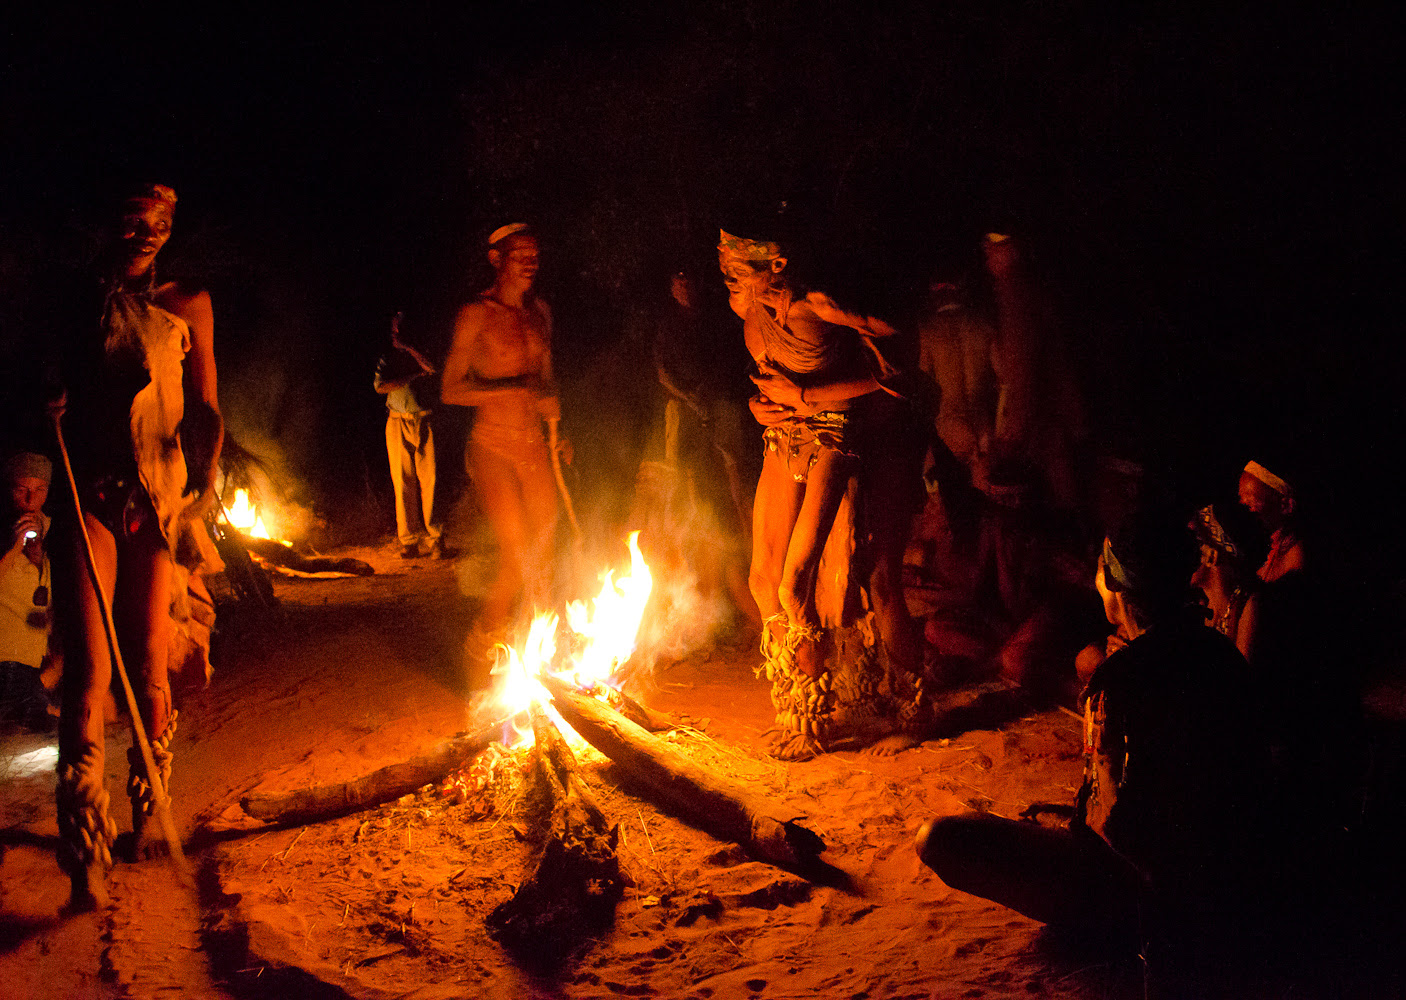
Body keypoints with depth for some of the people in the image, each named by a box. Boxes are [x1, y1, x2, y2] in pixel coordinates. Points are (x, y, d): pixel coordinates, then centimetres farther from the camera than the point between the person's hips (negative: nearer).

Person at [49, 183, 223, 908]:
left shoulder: (185, 307, 10)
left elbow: (206, 412, 10)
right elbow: (45, 392, 18)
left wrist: (202, 490, -1)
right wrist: (50, 410, -5)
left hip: (160, 498, 1)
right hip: (88, 495, 0)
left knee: (149, 669, 2)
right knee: (89, 669, -10)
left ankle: (148, 816, 22)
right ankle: (85, 853, -8)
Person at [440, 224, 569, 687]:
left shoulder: (538, 312, 12)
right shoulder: (477, 314, -6)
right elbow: (451, 390, -9)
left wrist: (556, 433, 13)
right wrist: (510, 387, -20)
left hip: (534, 444, 6)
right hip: (493, 445, -6)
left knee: (542, 555, 5)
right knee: (517, 554, -12)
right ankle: (480, 651, 6)